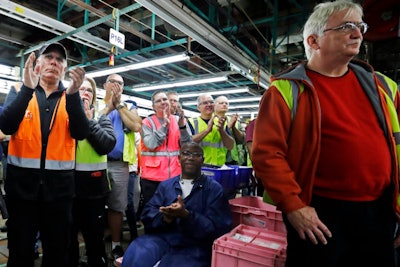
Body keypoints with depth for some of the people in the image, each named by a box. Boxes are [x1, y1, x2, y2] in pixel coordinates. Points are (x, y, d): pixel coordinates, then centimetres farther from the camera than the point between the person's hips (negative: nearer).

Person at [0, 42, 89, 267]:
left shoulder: (72, 99, 5)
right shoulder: (20, 91, 7)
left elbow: (81, 133, -12)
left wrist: (73, 93, -24)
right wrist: (27, 88, -21)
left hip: (59, 182, 0)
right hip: (22, 179, 0)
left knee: (57, 249, 13)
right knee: (20, 248, 13)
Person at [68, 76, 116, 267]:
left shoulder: (101, 117, 6)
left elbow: (108, 144, -11)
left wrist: (88, 118, -10)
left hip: (94, 183, 0)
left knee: (95, 235, 13)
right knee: (68, 234, 17)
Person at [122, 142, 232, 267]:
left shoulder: (214, 188, 2)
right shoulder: (165, 185, 14)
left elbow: (218, 228, -7)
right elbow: (147, 214, 6)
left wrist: (186, 215, -21)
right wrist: (164, 217, -16)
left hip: (193, 247, -2)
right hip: (161, 238, 3)